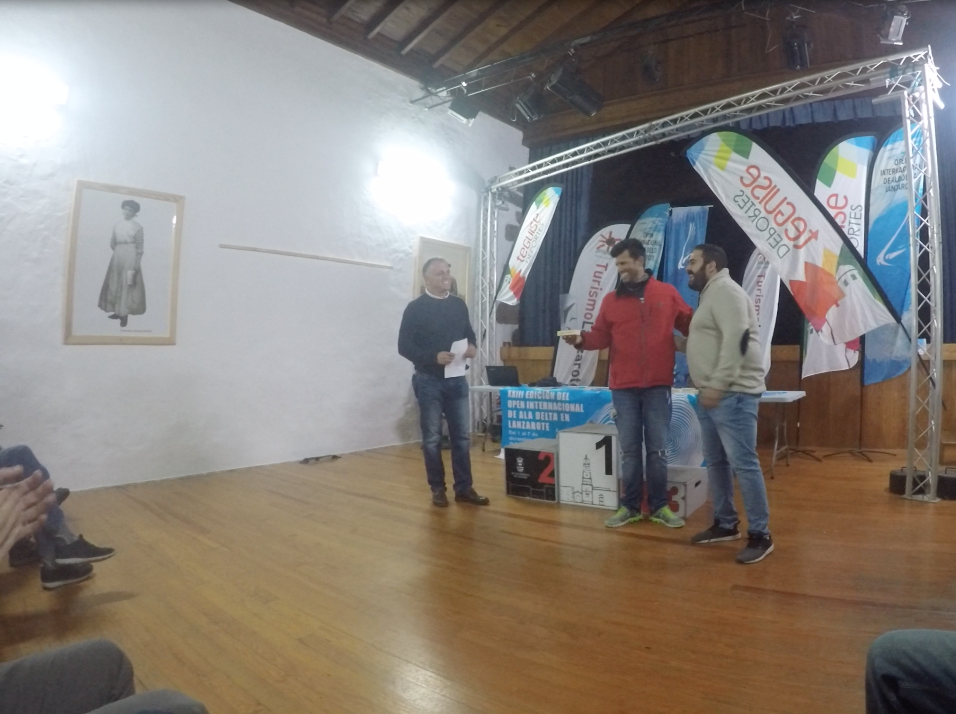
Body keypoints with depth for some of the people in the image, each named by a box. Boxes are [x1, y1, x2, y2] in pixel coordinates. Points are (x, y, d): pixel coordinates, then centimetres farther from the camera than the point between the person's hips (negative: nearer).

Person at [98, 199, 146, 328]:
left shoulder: (138, 227, -4)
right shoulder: (117, 225, 9)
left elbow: (140, 247, -7)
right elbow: (112, 243, 16)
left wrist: (137, 264, -9)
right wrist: (118, 251, 5)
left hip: (130, 257, -5)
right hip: (117, 257, 5)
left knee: (128, 285, -3)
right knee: (115, 284, 8)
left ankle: (124, 314, -1)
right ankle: (118, 311, 16)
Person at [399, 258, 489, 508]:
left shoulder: (459, 305, 9)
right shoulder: (416, 308, -5)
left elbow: (469, 334, 19)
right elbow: (404, 346, -9)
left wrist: (473, 347, -4)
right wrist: (434, 357, -23)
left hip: (457, 380, 4)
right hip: (429, 381, -4)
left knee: (462, 435, 6)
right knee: (432, 438, 5)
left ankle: (464, 488, 16)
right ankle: (437, 489, 17)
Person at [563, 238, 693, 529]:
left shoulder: (667, 293, 5)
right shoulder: (611, 300, 7)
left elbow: (690, 324, 6)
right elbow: (601, 337, 2)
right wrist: (581, 339, -16)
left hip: (658, 386, -1)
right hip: (623, 388, 1)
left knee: (658, 449, 7)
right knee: (629, 450, 8)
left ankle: (659, 506, 20)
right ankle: (630, 506, 19)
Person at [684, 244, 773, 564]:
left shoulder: (725, 290, -10)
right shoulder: (711, 294, 21)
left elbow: (736, 339, -21)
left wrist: (718, 385, -24)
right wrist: (708, 387, 20)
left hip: (732, 395, -10)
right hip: (712, 394, 11)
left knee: (743, 463, -7)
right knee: (716, 462, 14)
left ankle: (760, 536, 1)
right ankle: (726, 524, 25)